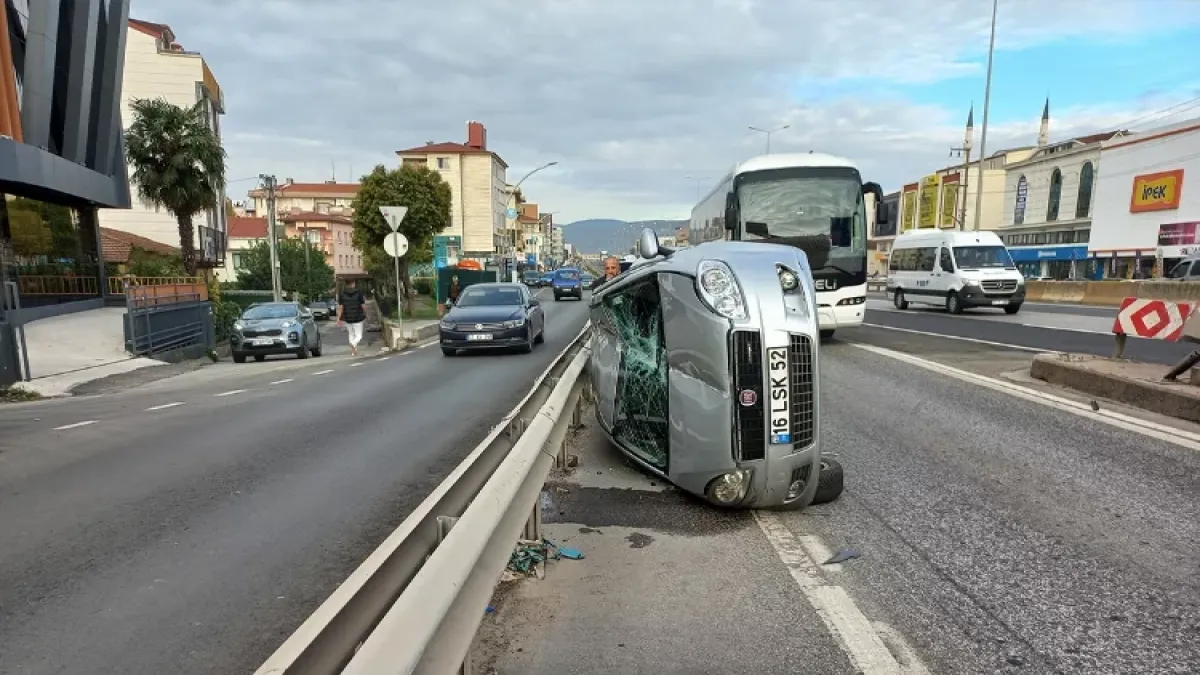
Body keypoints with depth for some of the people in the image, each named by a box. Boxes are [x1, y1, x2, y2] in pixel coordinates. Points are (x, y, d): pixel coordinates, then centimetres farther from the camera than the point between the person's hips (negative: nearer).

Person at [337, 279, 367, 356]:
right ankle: (353, 344, -29)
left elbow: (340, 307, -7)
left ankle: (353, 351, 23)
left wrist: (339, 319, -2)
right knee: (358, 336, 3)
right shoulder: (359, 293, -10)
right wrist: (365, 315, 8)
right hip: (357, 318, -3)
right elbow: (363, 306, -8)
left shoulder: (341, 294, -4)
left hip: (347, 318, 3)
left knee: (351, 334, 22)